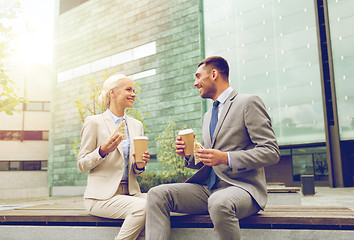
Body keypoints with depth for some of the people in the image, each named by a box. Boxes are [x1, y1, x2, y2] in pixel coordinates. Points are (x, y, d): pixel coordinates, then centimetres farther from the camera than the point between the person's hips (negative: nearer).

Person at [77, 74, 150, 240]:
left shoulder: (137, 125, 15)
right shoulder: (94, 122, -1)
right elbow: (81, 165, -1)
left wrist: (140, 166, -4)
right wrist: (102, 151, -18)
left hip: (130, 193, 5)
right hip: (102, 195, -5)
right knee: (142, 207, -29)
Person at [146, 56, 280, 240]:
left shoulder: (248, 103, -2)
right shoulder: (207, 116, 22)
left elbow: (271, 152, -10)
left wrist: (226, 158, -20)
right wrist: (190, 155, 4)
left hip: (241, 186, -7)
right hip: (208, 188, 7)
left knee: (218, 202, -39)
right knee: (157, 194, -12)